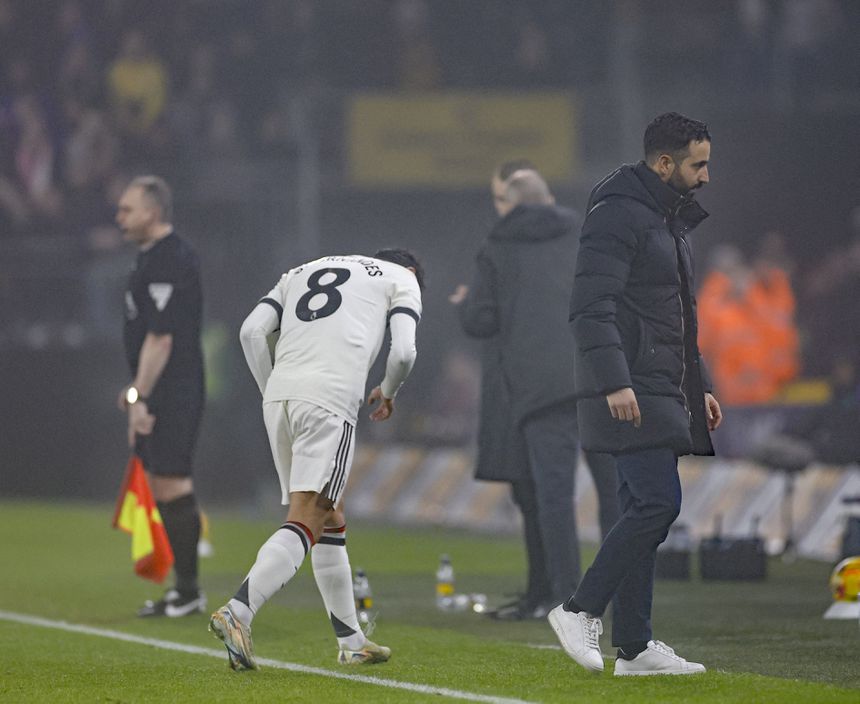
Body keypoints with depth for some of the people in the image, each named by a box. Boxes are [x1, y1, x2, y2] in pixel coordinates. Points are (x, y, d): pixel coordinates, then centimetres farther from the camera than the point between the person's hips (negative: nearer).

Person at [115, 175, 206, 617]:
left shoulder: (169, 262, -16)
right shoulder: (156, 257, 17)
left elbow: (160, 339, -21)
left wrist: (141, 397, -21)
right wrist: (137, 391, 24)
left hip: (172, 397, -10)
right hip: (160, 395, 10)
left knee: (172, 488, -8)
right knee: (163, 489, 11)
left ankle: (189, 592, -5)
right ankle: (184, 589, 15)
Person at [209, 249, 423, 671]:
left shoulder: (302, 272, 31)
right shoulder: (401, 279, 18)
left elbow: (251, 331, 16)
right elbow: (403, 352, 3)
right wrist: (386, 394, 22)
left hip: (278, 395, 6)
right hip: (329, 402, -6)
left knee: (331, 521, 16)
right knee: (306, 522, -10)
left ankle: (351, 642, 20)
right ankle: (237, 613, -28)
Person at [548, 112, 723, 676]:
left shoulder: (672, 219, 20)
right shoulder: (618, 214, -12)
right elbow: (591, 307, -20)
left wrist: (700, 387, 24)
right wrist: (614, 382, -27)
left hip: (661, 391, 10)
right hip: (629, 392, -10)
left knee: (645, 511, 7)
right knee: (658, 503, -16)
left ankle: (634, 645, 8)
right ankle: (581, 610, -9)